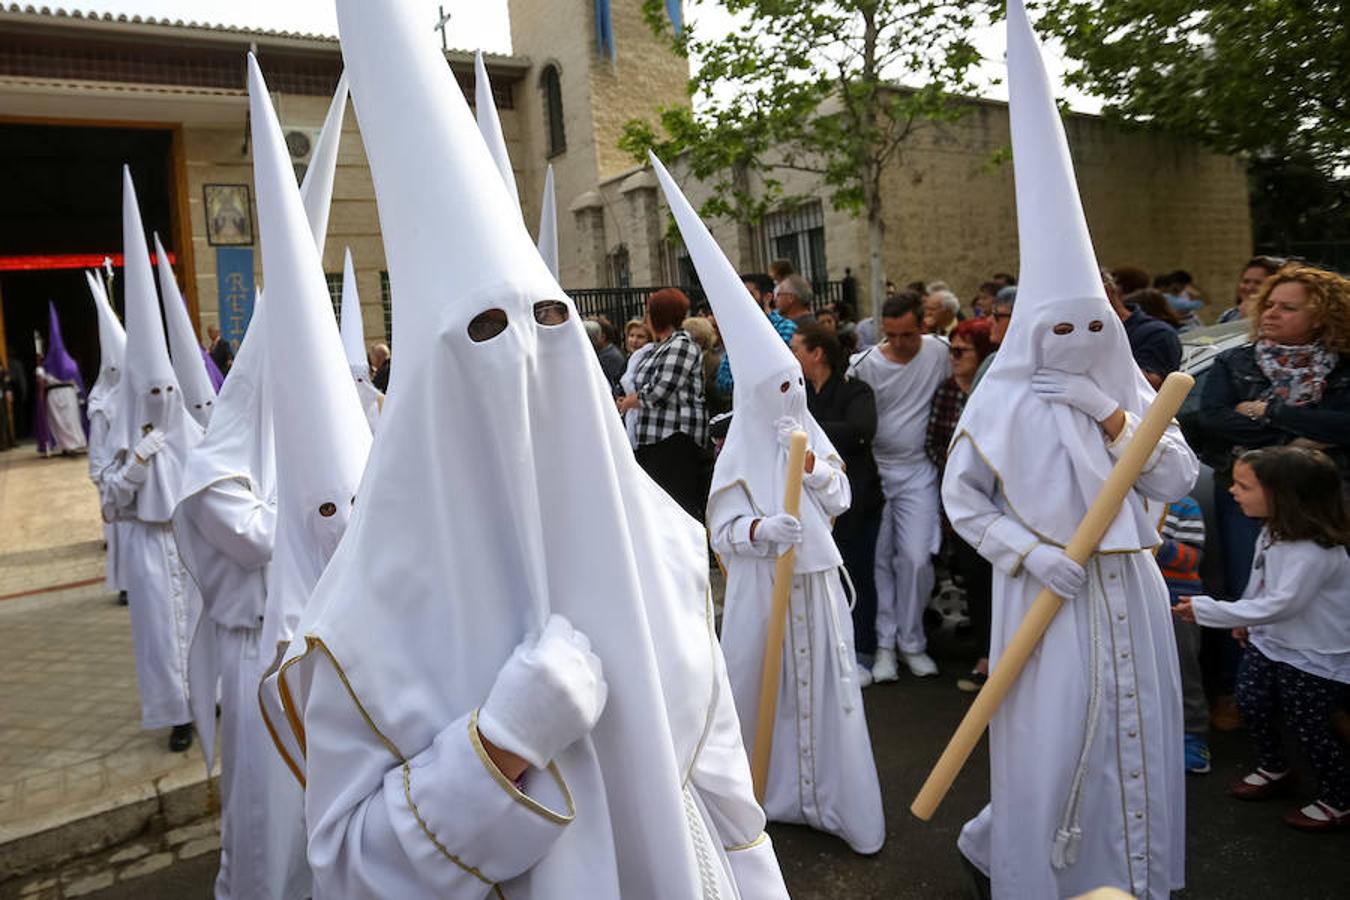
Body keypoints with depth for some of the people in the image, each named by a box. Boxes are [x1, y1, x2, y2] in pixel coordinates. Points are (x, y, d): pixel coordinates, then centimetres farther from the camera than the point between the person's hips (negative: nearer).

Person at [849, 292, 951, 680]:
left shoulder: (939, 352, -2)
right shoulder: (865, 365, -7)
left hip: (917, 471, 0)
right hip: (874, 469, 0)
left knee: (916, 558, -5)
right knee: (879, 559, 4)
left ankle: (912, 642, 14)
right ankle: (884, 644, 15)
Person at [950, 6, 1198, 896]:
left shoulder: (1130, 393, 6)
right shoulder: (1007, 403, -9)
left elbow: (1181, 479, 2)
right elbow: (960, 496, -8)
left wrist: (1118, 421, -11)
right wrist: (1028, 552, -18)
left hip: (1129, 588, 5)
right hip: (1048, 590, -5)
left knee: (1136, 739, 15)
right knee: (1050, 745, 3)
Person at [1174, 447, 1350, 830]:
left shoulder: (1316, 551, -31)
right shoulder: (1274, 531, -2)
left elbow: (1280, 604, -34)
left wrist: (1207, 610, -34)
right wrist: (1246, 620, 23)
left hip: (1315, 658, -9)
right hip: (1270, 641, 9)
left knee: (1307, 726, 4)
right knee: (1252, 703, 17)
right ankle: (1274, 770, 42)